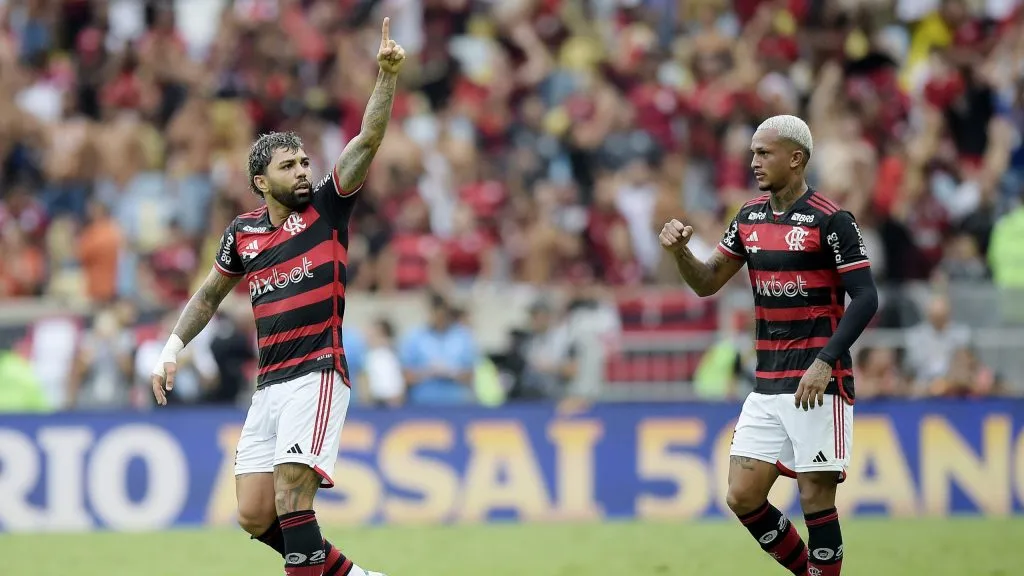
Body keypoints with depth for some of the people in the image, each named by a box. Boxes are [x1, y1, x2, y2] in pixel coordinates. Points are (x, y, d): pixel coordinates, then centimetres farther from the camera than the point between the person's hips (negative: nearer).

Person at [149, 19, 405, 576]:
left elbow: (369, 139, -10)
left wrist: (386, 75, -22)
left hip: (318, 374, -6)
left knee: (292, 495, -20)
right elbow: (209, 295, 27)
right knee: (254, 518, 1)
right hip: (268, 385, 6)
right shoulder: (242, 232, 12)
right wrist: (172, 348, 20)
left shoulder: (327, 206, 1)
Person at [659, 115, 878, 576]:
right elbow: (706, 283, 17)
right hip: (767, 385, 7)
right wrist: (679, 250, -4)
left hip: (818, 383, -7)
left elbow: (865, 298, -12)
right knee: (743, 497, 3)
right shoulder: (750, 217, 11)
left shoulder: (831, 220, -10)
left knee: (816, 499, -6)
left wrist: (824, 362, -21)